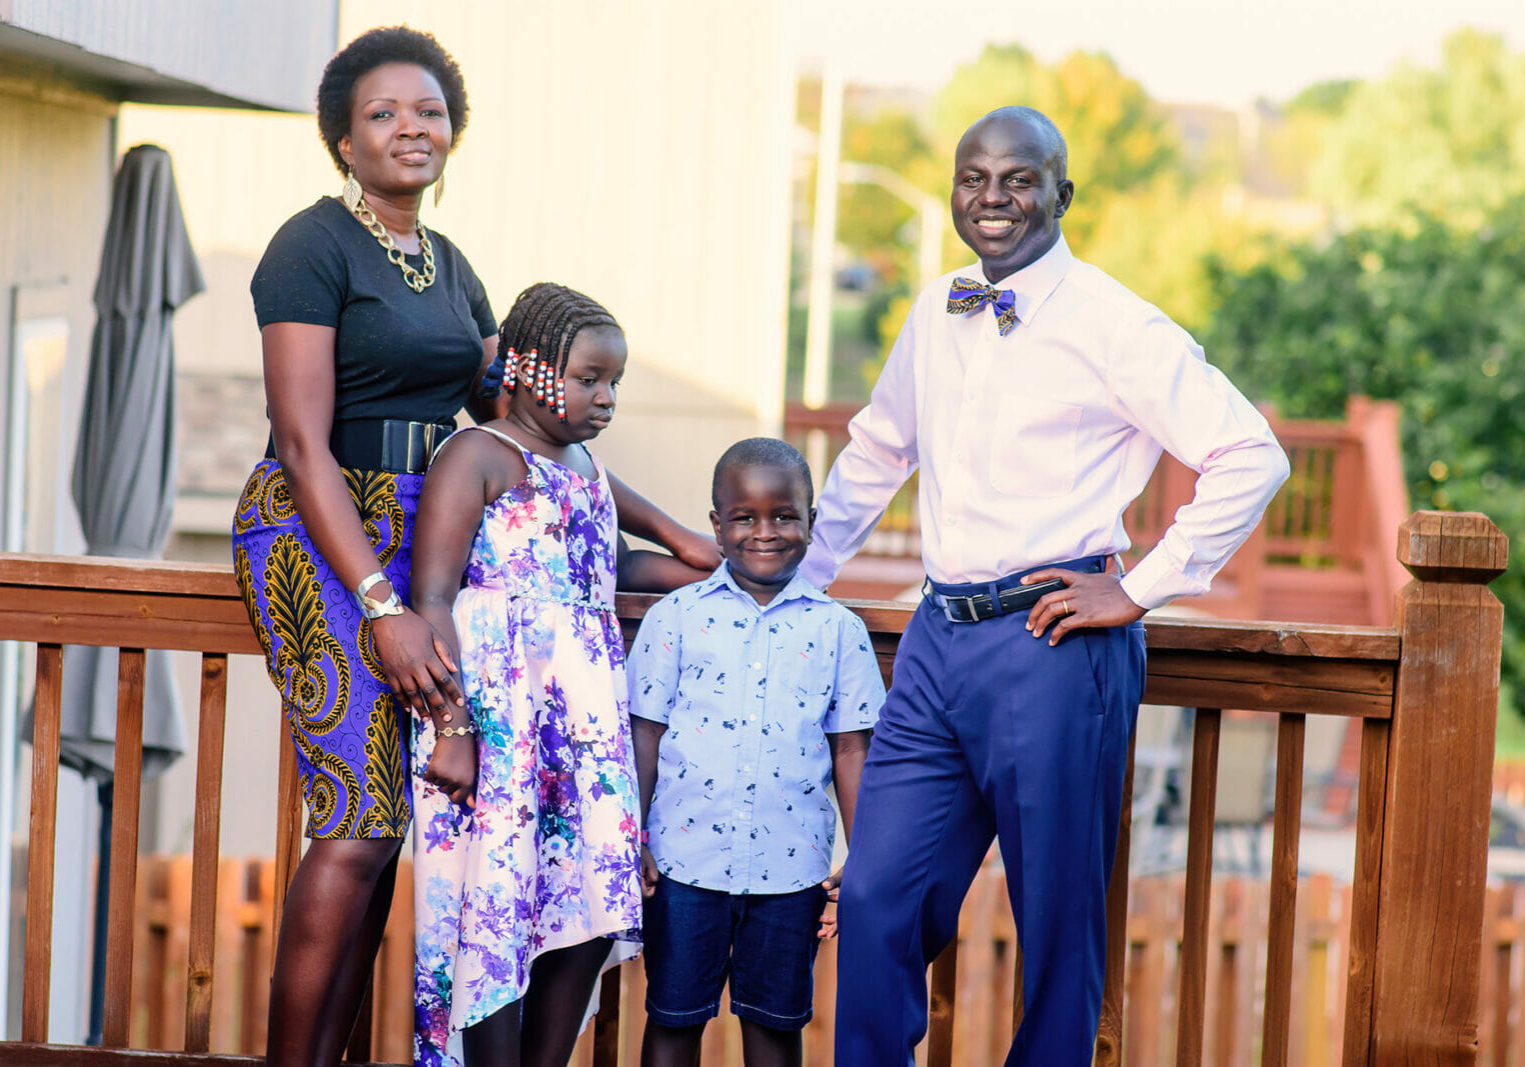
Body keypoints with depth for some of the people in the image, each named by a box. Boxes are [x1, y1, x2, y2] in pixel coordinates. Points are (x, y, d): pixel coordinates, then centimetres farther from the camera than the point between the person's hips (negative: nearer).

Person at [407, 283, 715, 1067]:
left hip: (582, 711, 8)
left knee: (590, 913, 4)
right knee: (498, 912, -7)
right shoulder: (478, 456, -5)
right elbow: (432, 600, -12)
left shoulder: (583, 465, 18)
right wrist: (450, 729, -19)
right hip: (497, 709, -8)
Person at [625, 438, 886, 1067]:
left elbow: (850, 750, 6)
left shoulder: (838, 630, 3)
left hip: (792, 867, 1)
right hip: (686, 856, -1)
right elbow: (645, 734, 3)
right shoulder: (676, 618, 1)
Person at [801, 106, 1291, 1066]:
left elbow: (1253, 457, -10)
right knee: (877, 899, 2)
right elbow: (875, 455, 29)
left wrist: (1140, 592, -10)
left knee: (1057, 921, 3)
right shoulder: (937, 315, 13)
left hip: (1052, 646, -6)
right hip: (937, 638, 6)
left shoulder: (1113, 327, -7)